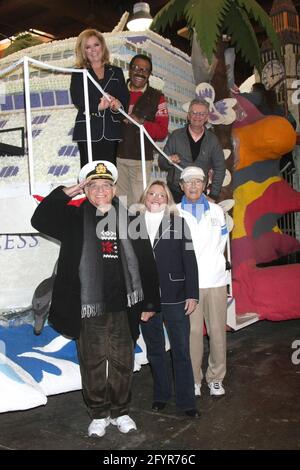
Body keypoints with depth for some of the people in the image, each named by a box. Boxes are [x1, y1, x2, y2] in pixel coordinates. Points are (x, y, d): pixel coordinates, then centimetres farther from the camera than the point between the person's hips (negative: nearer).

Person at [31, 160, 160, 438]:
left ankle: (120, 411, 33)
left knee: (123, 362, 13)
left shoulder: (129, 219, 1)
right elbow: (39, 220, -10)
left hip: (123, 307, 1)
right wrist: (66, 193, -12)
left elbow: (146, 262, 2)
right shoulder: (74, 218, 2)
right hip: (87, 308, 0)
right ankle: (99, 414, 30)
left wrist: (150, 303, 2)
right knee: (93, 363, 10)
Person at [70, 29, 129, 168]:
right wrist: (98, 106, -24)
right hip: (88, 132, -2)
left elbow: (125, 99, 8)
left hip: (111, 133, 2)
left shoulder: (116, 72, 19)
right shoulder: (78, 74, 13)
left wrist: (118, 106, -17)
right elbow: (77, 100, -4)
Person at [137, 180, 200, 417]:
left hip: (174, 298, -2)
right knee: (154, 349, 14)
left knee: (181, 350, 3)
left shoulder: (178, 223, 1)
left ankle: (187, 400, 16)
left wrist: (192, 294, -5)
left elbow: (189, 260, -1)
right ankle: (161, 395, 30)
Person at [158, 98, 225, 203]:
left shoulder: (212, 140, 5)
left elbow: (220, 168, 10)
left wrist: (213, 196, 5)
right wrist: (169, 161, -17)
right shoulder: (176, 135, 2)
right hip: (175, 193, 0)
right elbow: (161, 163, 5)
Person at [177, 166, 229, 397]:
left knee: (218, 331, 5)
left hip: (216, 280, 2)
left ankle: (216, 378, 20)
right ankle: (193, 379, 14)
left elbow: (222, 242, 16)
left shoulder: (217, 211, 11)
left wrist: (210, 264, 12)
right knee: (192, 332, 0)